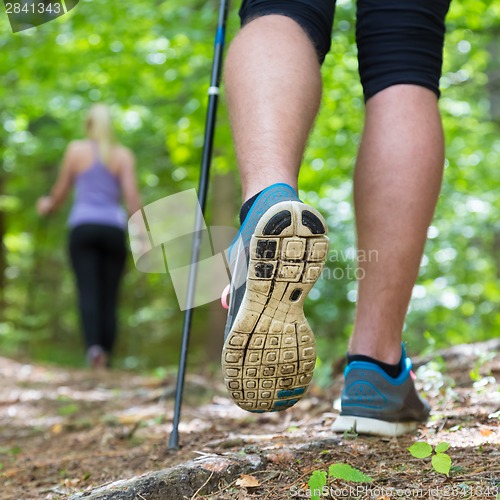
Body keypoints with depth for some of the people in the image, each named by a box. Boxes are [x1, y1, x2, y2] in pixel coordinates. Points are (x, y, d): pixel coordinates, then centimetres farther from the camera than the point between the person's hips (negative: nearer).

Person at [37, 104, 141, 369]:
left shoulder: (76, 149, 8)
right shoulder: (123, 155, 8)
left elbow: (61, 191, 12)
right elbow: (131, 195, -2)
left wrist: (48, 206, 33)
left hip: (83, 226, -1)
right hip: (113, 228, 1)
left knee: (88, 290, -10)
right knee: (109, 296, 6)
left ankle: (94, 345, -32)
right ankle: (105, 356, 5)